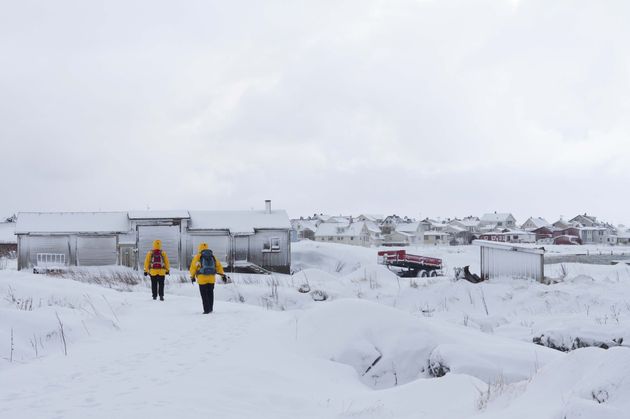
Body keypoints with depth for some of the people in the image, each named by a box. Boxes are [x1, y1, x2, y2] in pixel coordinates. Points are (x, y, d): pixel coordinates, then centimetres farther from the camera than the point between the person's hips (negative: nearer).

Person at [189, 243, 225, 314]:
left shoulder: (198, 256, 3)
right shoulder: (212, 256, 14)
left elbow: (193, 267, 0)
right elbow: (219, 266, 13)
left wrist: (192, 276, 10)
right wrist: (223, 274, 18)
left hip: (202, 278, -4)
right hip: (211, 278, 4)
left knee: (204, 295, 2)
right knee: (210, 293, 17)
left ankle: (207, 310, -2)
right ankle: (210, 309, 21)